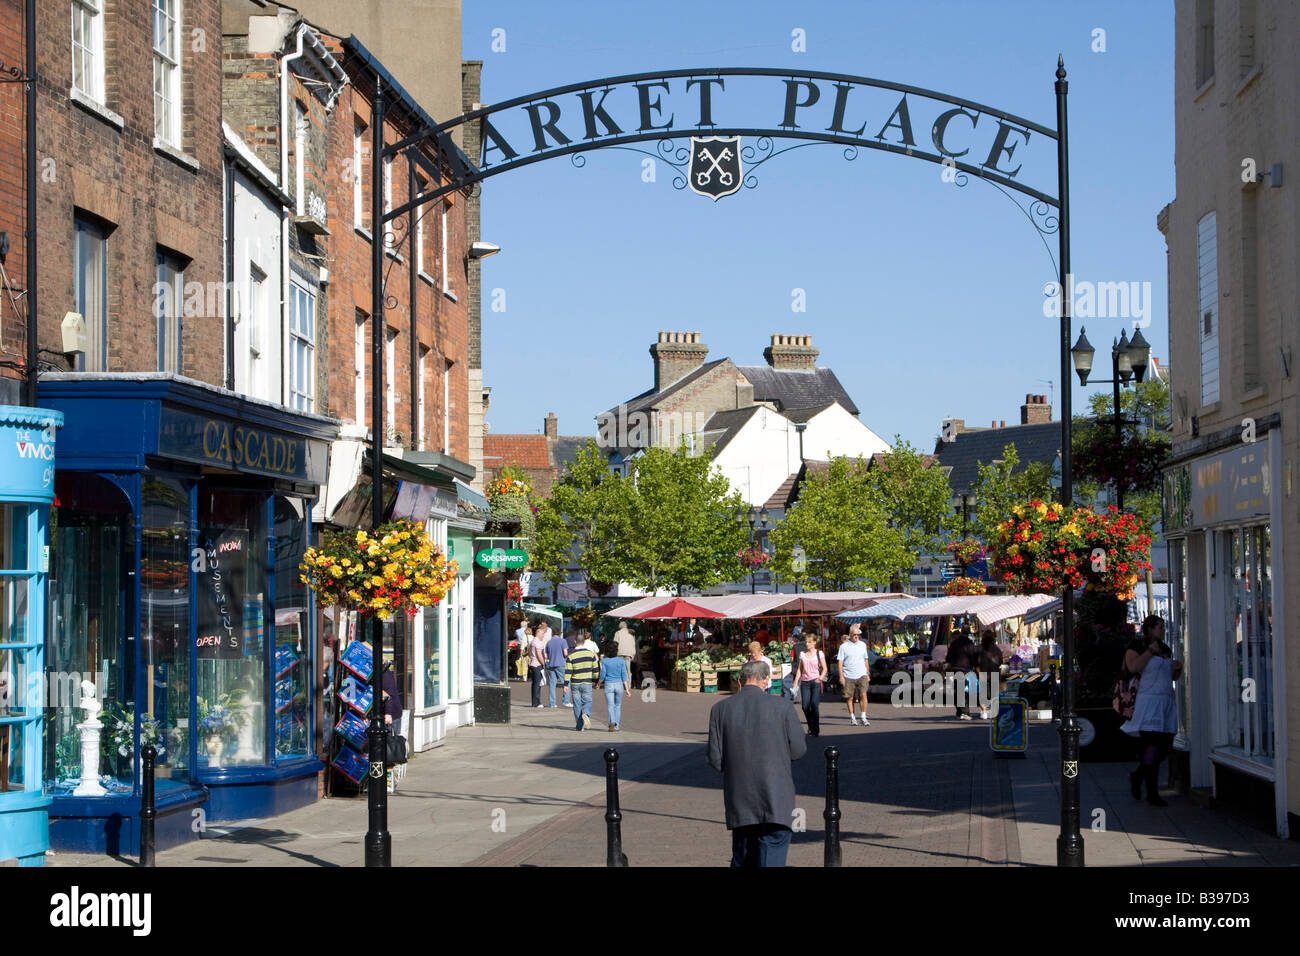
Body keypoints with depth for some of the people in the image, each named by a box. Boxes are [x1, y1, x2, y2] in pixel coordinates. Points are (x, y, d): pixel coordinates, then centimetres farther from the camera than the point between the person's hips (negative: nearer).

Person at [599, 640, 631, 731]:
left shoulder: (604, 661, -6)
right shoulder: (621, 660, -3)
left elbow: (603, 675, -5)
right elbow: (624, 676, -3)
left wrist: (599, 683, 14)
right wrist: (627, 689, 0)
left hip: (608, 685, -1)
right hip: (619, 684, 1)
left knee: (610, 705, -2)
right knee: (618, 706, 15)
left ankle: (612, 721, -27)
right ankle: (616, 726, 15)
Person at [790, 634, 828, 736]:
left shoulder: (819, 654, 3)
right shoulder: (802, 655, 12)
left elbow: (824, 668, 5)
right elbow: (799, 669, 15)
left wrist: (821, 678, -11)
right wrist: (796, 683, 8)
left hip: (815, 681, -3)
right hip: (805, 682, 3)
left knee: (814, 704, -12)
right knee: (805, 706, -4)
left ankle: (815, 730, -5)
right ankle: (811, 727, 18)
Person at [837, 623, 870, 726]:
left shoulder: (863, 645, 12)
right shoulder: (844, 646, 0)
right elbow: (840, 661, -1)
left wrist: (867, 674, 19)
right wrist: (841, 676, -7)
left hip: (861, 675, 2)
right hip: (848, 677, -2)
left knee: (863, 695, -12)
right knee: (850, 698, 2)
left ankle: (864, 718, -7)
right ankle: (853, 718, 14)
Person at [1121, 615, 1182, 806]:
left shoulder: (1165, 649, 20)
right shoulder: (1137, 647, -3)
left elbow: (1174, 677, 25)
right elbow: (1133, 666, -22)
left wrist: (1178, 668, 3)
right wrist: (1150, 651, -14)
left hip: (1166, 703, 8)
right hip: (1148, 702, -8)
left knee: (1166, 746, 6)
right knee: (1152, 746, -12)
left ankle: (1138, 776, 27)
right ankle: (1152, 793, -10)